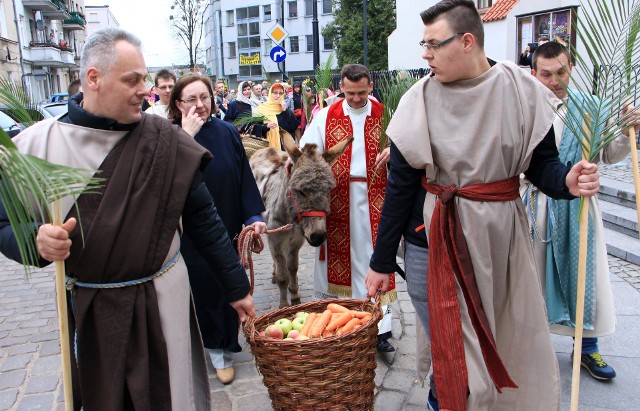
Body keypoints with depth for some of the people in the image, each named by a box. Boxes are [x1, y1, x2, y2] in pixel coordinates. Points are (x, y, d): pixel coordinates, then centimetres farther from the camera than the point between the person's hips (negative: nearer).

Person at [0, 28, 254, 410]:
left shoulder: (165, 140, -8)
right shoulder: (35, 144, -6)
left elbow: (204, 221, -3)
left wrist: (238, 288, 0)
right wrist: (37, 240, -22)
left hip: (161, 301, -1)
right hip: (84, 308, 1)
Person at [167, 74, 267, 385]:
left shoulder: (227, 133, 0)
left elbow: (244, 177, 0)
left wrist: (254, 215, -9)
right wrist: (187, 136, -23)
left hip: (227, 229, 2)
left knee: (226, 288, 8)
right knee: (198, 287, 6)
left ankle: (221, 350, 24)